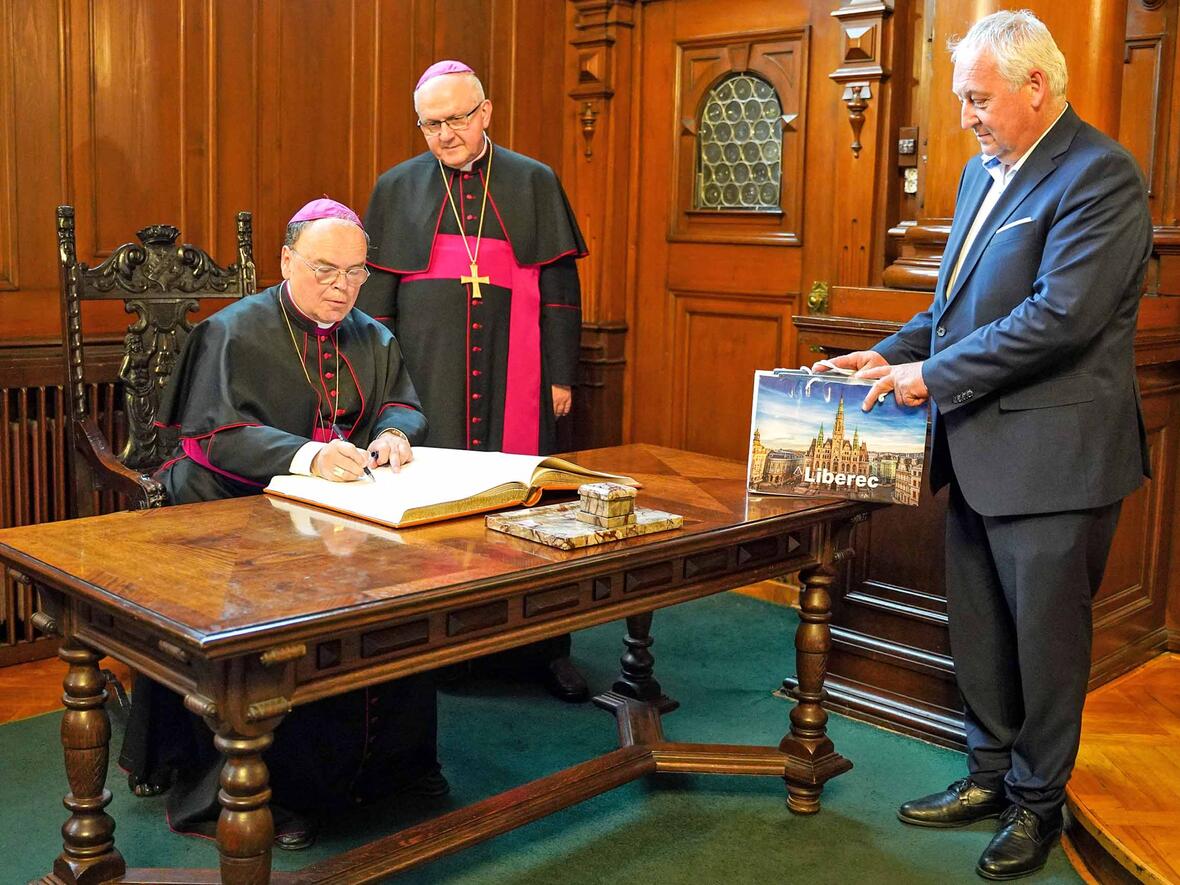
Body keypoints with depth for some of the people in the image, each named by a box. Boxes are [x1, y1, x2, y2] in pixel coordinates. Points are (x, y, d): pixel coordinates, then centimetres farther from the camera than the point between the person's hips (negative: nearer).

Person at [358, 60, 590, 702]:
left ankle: (542, 647, 12)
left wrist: (561, 376, 0)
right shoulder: (397, 189, 8)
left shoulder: (534, 184, 6)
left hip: (513, 377, 0)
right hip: (427, 378, 1)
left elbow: (559, 286, 5)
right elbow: (375, 292, 8)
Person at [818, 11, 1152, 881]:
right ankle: (990, 775, 35)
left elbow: (1061, 315, -23)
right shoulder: (984, 170, 13)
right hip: (980, 448, 8)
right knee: (979, 630, 17)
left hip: (1053, 452, -8)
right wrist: (893, 353, 4)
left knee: (1045, 635, 7)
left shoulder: (1098, 175, -15)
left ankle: (1037, 801, 25)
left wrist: (934, 375, -17)